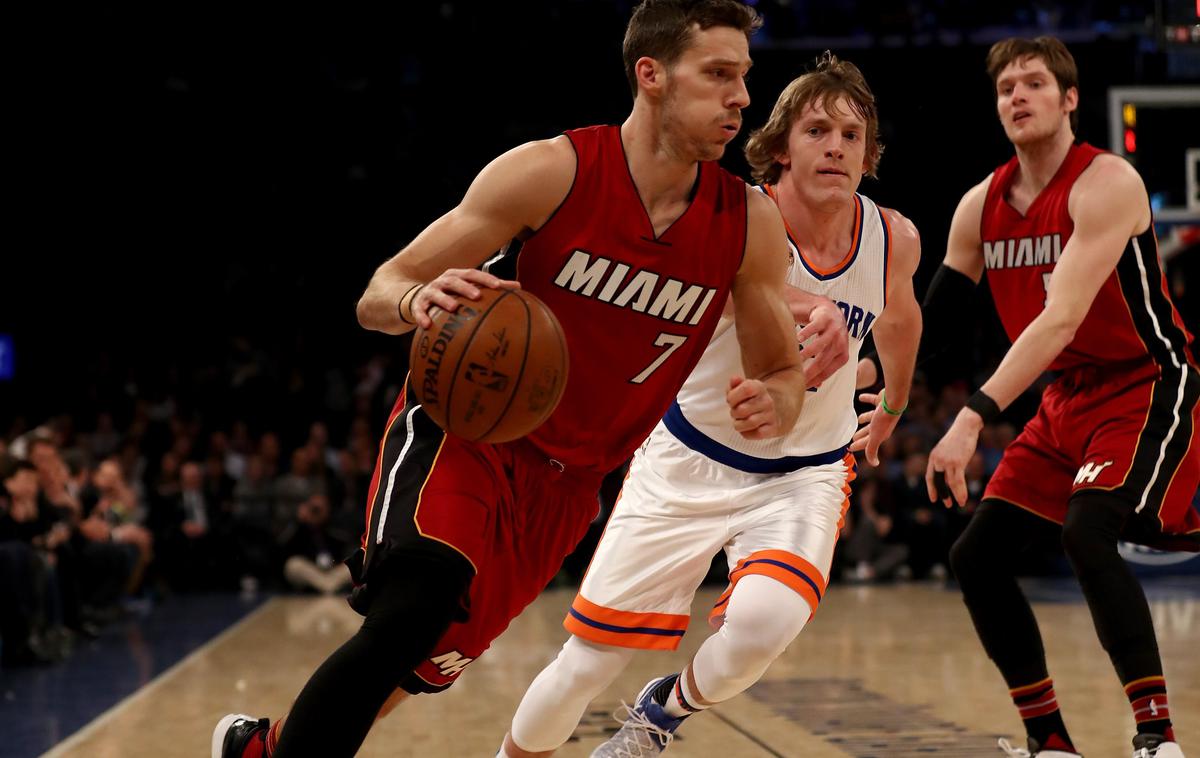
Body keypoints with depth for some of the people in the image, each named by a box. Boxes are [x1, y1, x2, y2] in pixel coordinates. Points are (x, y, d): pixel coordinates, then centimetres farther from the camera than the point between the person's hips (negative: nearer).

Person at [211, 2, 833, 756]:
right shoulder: (553, 171, -18)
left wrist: (772, 406, -21)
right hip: (460, 429, -5)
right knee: (411, 614, -31)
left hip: (566, 481, 5)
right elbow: (380, 295, -13)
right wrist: (418, 302, -38)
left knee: (435, 660, 10)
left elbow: (785, 370, 4)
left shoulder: (750, 222, -8)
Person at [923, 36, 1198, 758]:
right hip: (1069, 400, 8)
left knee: (1087, 530, -31)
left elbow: (1062, 319, -30)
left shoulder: (1105, 183, -20)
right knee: (976, 557, 2)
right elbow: (930, 318, 12)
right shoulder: (981, 206, 3)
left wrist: (973, 420, -37)